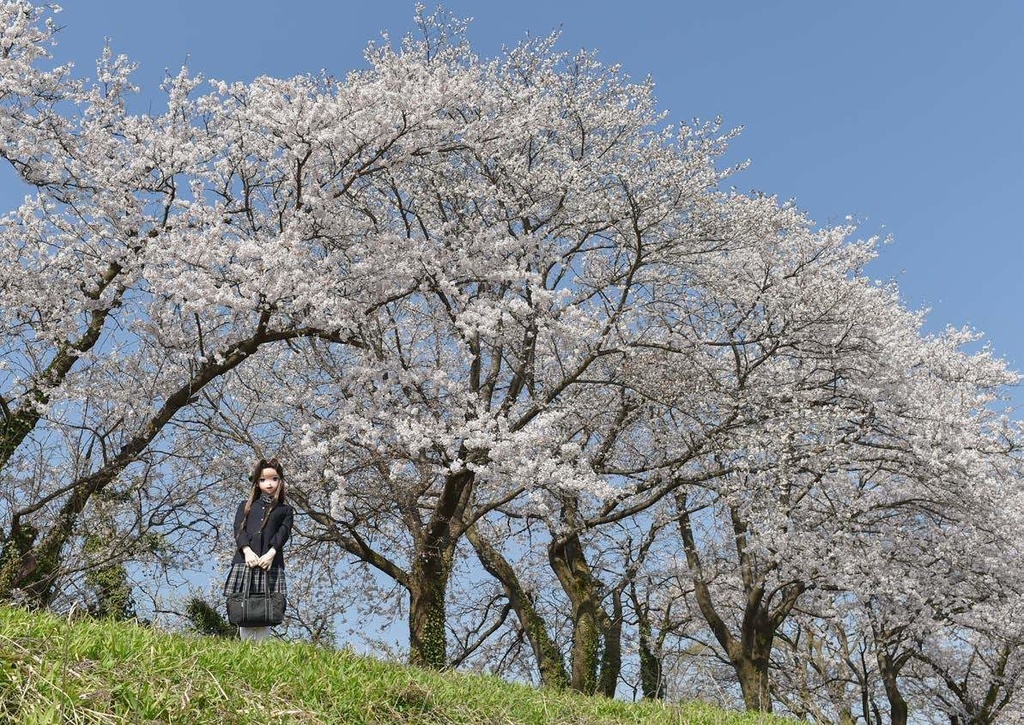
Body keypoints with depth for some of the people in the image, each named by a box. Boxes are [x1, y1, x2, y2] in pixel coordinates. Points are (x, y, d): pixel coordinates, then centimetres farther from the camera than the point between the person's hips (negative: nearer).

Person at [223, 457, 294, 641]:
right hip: (245, 560, 1)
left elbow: (283, 533, 4)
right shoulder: (245, 506, 22)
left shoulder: (285, 510, 19)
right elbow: (239, 529, 6)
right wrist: (247, 551, -13)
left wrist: (271, 553, -15)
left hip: (271, 562, -1)